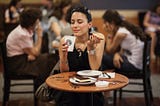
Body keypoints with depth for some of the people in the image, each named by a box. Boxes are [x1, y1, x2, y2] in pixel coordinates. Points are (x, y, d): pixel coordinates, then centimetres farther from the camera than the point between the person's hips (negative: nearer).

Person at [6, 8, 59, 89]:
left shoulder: (26, 30, 4)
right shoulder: (22, 34, -23)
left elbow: (32, 50, 5)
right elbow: (36, 53, -18)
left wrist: (31, 54, -19)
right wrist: (39, 36, -13)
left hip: (24, 58, 9)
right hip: (17, 64, -9)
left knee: (53, 57, -3)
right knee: (49, 62, -15)